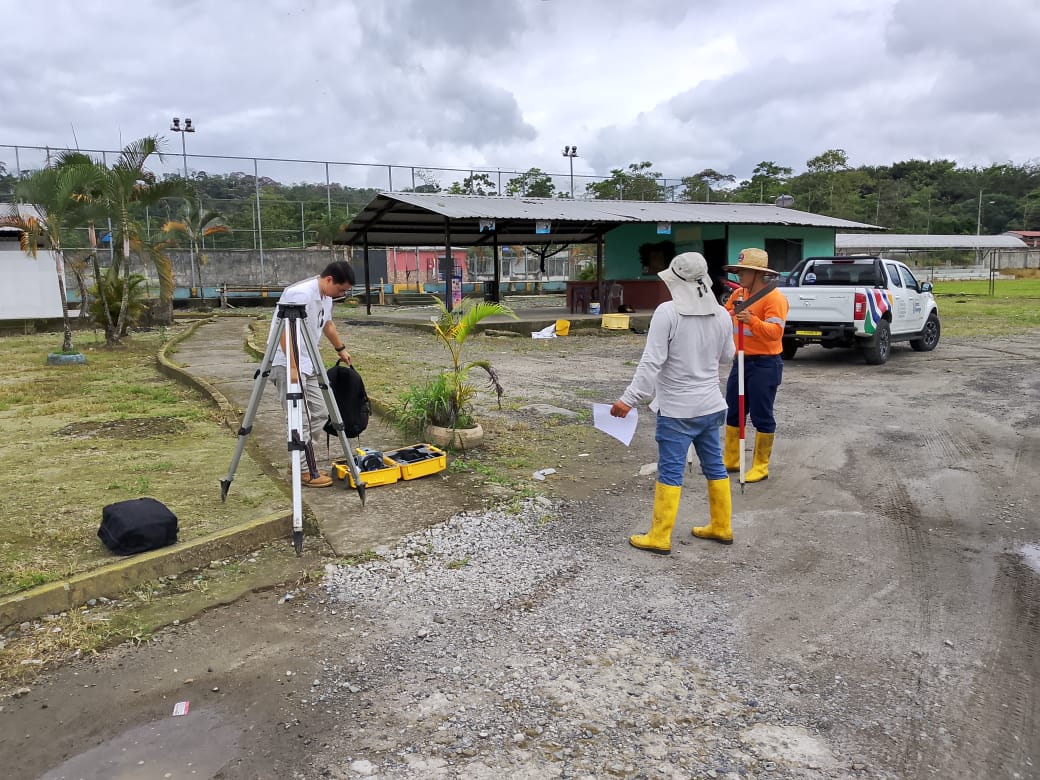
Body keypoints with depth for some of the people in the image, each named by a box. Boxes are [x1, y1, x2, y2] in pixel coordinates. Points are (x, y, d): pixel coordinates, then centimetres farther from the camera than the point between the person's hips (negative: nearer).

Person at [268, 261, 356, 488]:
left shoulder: (325, 296, 9)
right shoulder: (301, 294, -22)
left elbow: (327, 324, 28)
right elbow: (285, 331, -26)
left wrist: (341, 349, 39)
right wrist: (292, 367, -28)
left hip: (309, 363, 10)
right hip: (288, 364, -10)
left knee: (319, 413, 10)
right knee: (301, 419, -9)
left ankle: (302, 464, 19)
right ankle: (306, 471, 0)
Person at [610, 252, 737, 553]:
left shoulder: (668, 312, -17)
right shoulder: (721, 314, 0)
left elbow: (651, 362, -21)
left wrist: (629, 399, -16)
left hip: (677, 409, -6)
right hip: (711, 405, 6)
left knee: (670, 472, 1)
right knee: (714, 466, 17)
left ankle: (659, 538, 9)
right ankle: (721, 527, 30)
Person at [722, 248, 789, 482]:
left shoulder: (773, 297, -15)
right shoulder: (738, 294, 9)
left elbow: (775, 332, -26)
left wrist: (752, 320, -38)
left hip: (764, 365, -8)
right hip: (740, 362, 8)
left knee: (761, 416, 0)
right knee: (733, 412, 14)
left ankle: (761, 467, 11)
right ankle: (730, 460, 27)